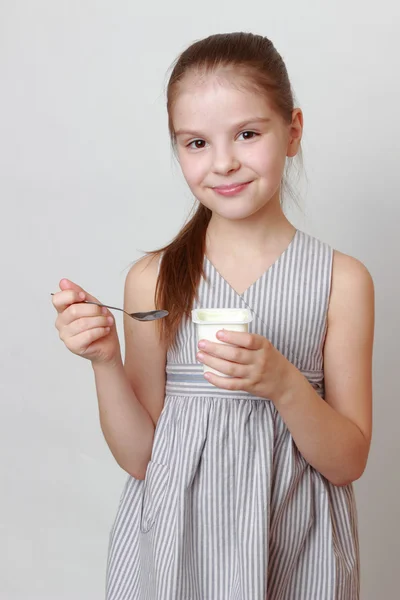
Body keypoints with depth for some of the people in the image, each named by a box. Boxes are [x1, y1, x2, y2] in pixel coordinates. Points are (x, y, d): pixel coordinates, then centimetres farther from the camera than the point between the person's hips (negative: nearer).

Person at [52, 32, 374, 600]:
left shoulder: (341, 280, -8)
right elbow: (140, 458, -3)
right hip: (174, 539, 1)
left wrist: (284, 385, -22)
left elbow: (348, 463, -6)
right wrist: (105, 361, -17)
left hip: (293, 551, 0)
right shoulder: (152, 280, -5)